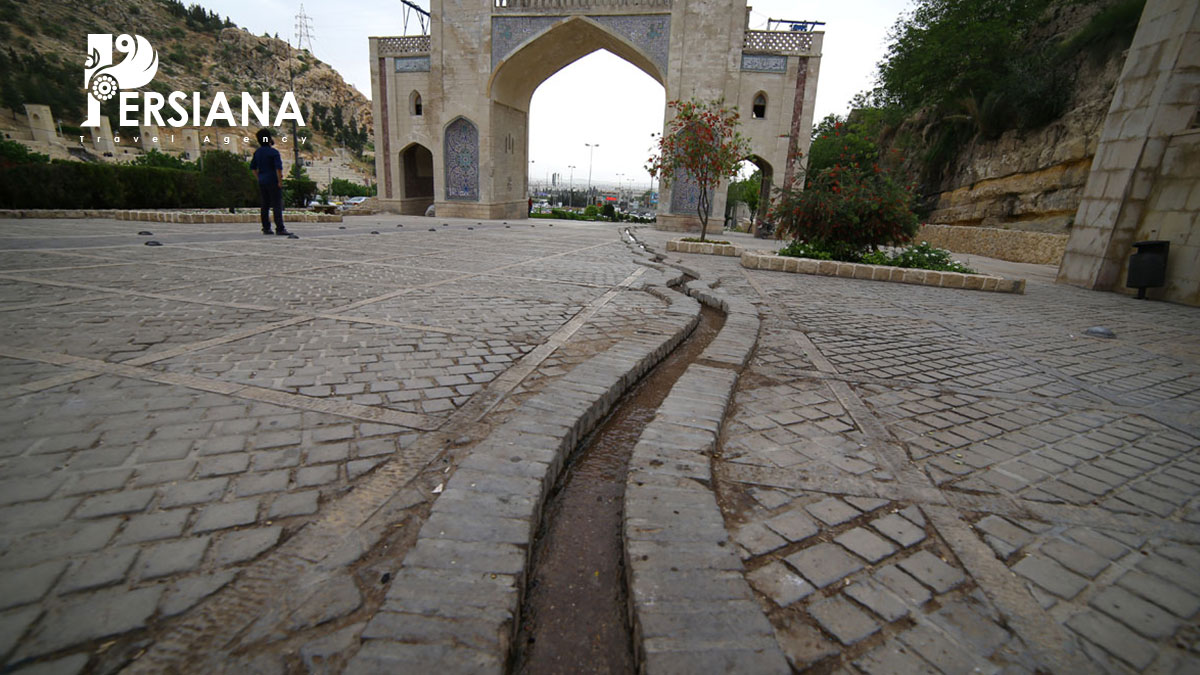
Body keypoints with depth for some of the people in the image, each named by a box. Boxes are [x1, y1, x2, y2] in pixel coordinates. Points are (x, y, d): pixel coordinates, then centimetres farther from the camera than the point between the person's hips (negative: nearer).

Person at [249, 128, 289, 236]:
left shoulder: (257, 152, 12)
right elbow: (278, 167, -19)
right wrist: (280, 181, -15)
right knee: (277, 205, -8)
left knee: (264, 206, 9)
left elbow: (253, 167, 17)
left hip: (262, 182, 7)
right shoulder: (274, 152, -10)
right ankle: (280, 228, -12)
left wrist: (260, 178, 20)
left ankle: (266, 228, 11)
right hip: (273, 181, -7)